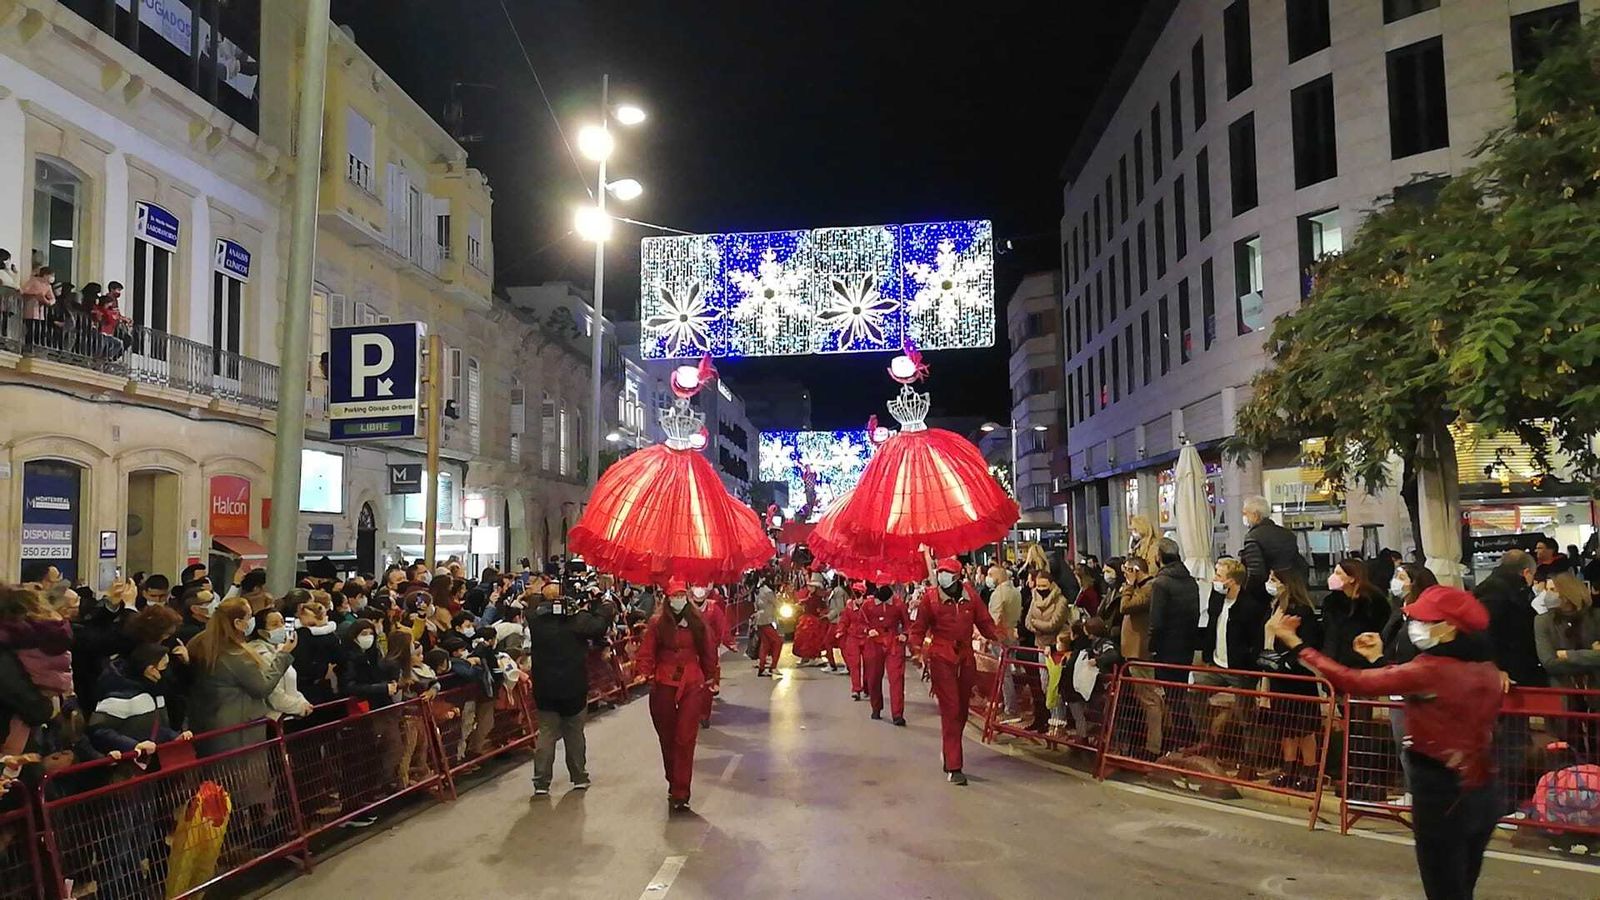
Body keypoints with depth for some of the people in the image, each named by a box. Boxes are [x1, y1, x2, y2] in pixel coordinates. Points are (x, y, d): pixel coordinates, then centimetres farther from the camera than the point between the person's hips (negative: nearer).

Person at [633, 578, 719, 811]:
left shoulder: (697, 623, 4)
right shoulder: (657, 623, 0)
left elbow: (708, 652, 13)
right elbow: (645, 653, 1)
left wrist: (712, 678, 16)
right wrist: (648, 675, -13)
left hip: (692, 686, -1)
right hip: (664, 686, 1)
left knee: (685, 739, -7)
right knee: (667, 738, 11)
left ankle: (680, 792, -5)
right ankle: (674, 784, 29)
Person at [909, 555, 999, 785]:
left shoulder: (970, 594, 1)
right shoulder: (930, 597, -7)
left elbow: (984, 621, 7)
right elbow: (919, 627, 0)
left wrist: (997, 637, -9)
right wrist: (917, 647, -15)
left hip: (966, 658, 4)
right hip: (941, 658, -4)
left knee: (962, 709, 14)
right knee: (950, 710, -8)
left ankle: (951, 756, 32)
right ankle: (953, 768, -6)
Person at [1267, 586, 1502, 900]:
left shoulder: (1432, 669, -21)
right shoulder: (1486, 670, 3)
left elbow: (1354, 682, -22)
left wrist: (1294, 643, -16)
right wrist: (1381, 660, 20)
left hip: (1441, 795, -8)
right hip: (1481, 795, 8)